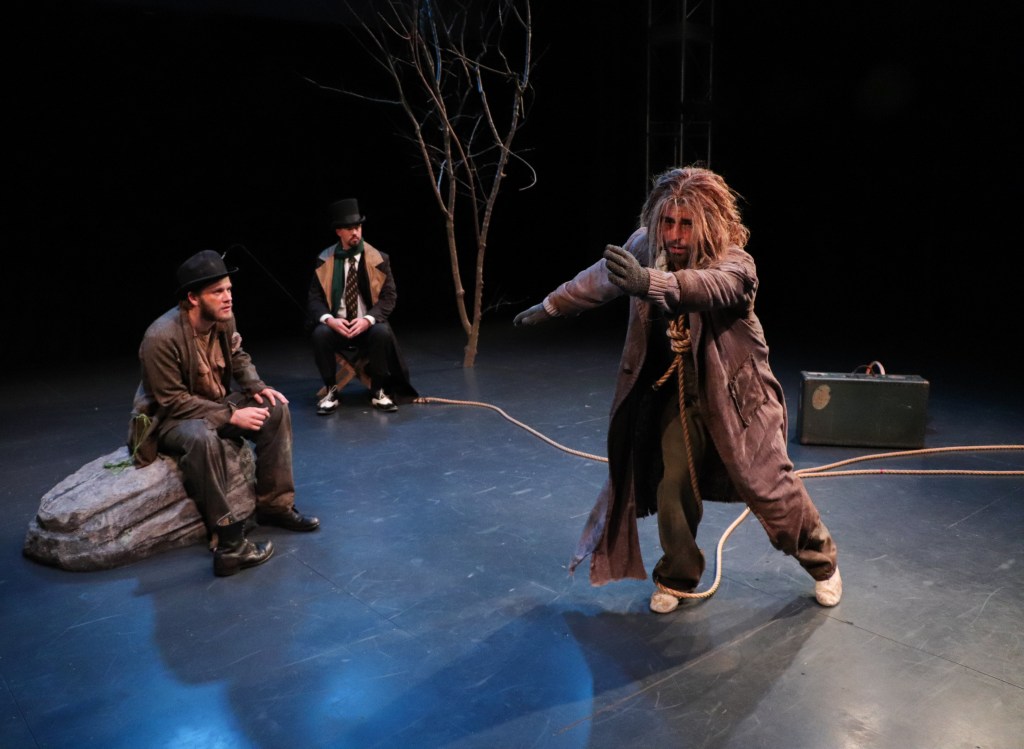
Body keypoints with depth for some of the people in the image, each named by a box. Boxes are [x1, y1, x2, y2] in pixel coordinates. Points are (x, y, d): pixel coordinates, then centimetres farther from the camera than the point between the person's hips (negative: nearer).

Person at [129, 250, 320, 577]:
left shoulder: (223, 319, -9)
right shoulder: (161, 338, -29)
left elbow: (238, 357, 10)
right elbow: (173, 401, -26)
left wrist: (257, 387, -9)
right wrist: (231, 415, -29)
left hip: (215, 405, 7)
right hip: (169, 419, -7)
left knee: (276, 410, -9)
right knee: (203, 437, -39)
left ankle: (274, 505, 0)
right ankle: (230, 543, -35)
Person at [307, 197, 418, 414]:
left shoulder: (378, 259, -1)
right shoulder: (324, 260, 1)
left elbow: (389, 296, -5)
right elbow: (315, 298, -1)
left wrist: (368, 319, -23)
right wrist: (328, 319, -23)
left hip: (368, 325, -1)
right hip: (336, 324, 1)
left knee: (382, 332, -33)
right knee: (320, 333, -31)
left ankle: (378, 391, -15)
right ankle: (330, 390, -13)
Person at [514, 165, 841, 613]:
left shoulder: (735, 263, -24)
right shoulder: (645, 246, -8)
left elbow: (711, 287, -49)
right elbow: (599, 278, 9)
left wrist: (650, 282, -66)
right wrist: (549, 306, 20)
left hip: (734, 389, -3)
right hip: (677, 390, 4)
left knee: (769, 482, -3)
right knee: (672, 487, -1)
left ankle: (822, 564, 26)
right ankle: (677, 578, 24)